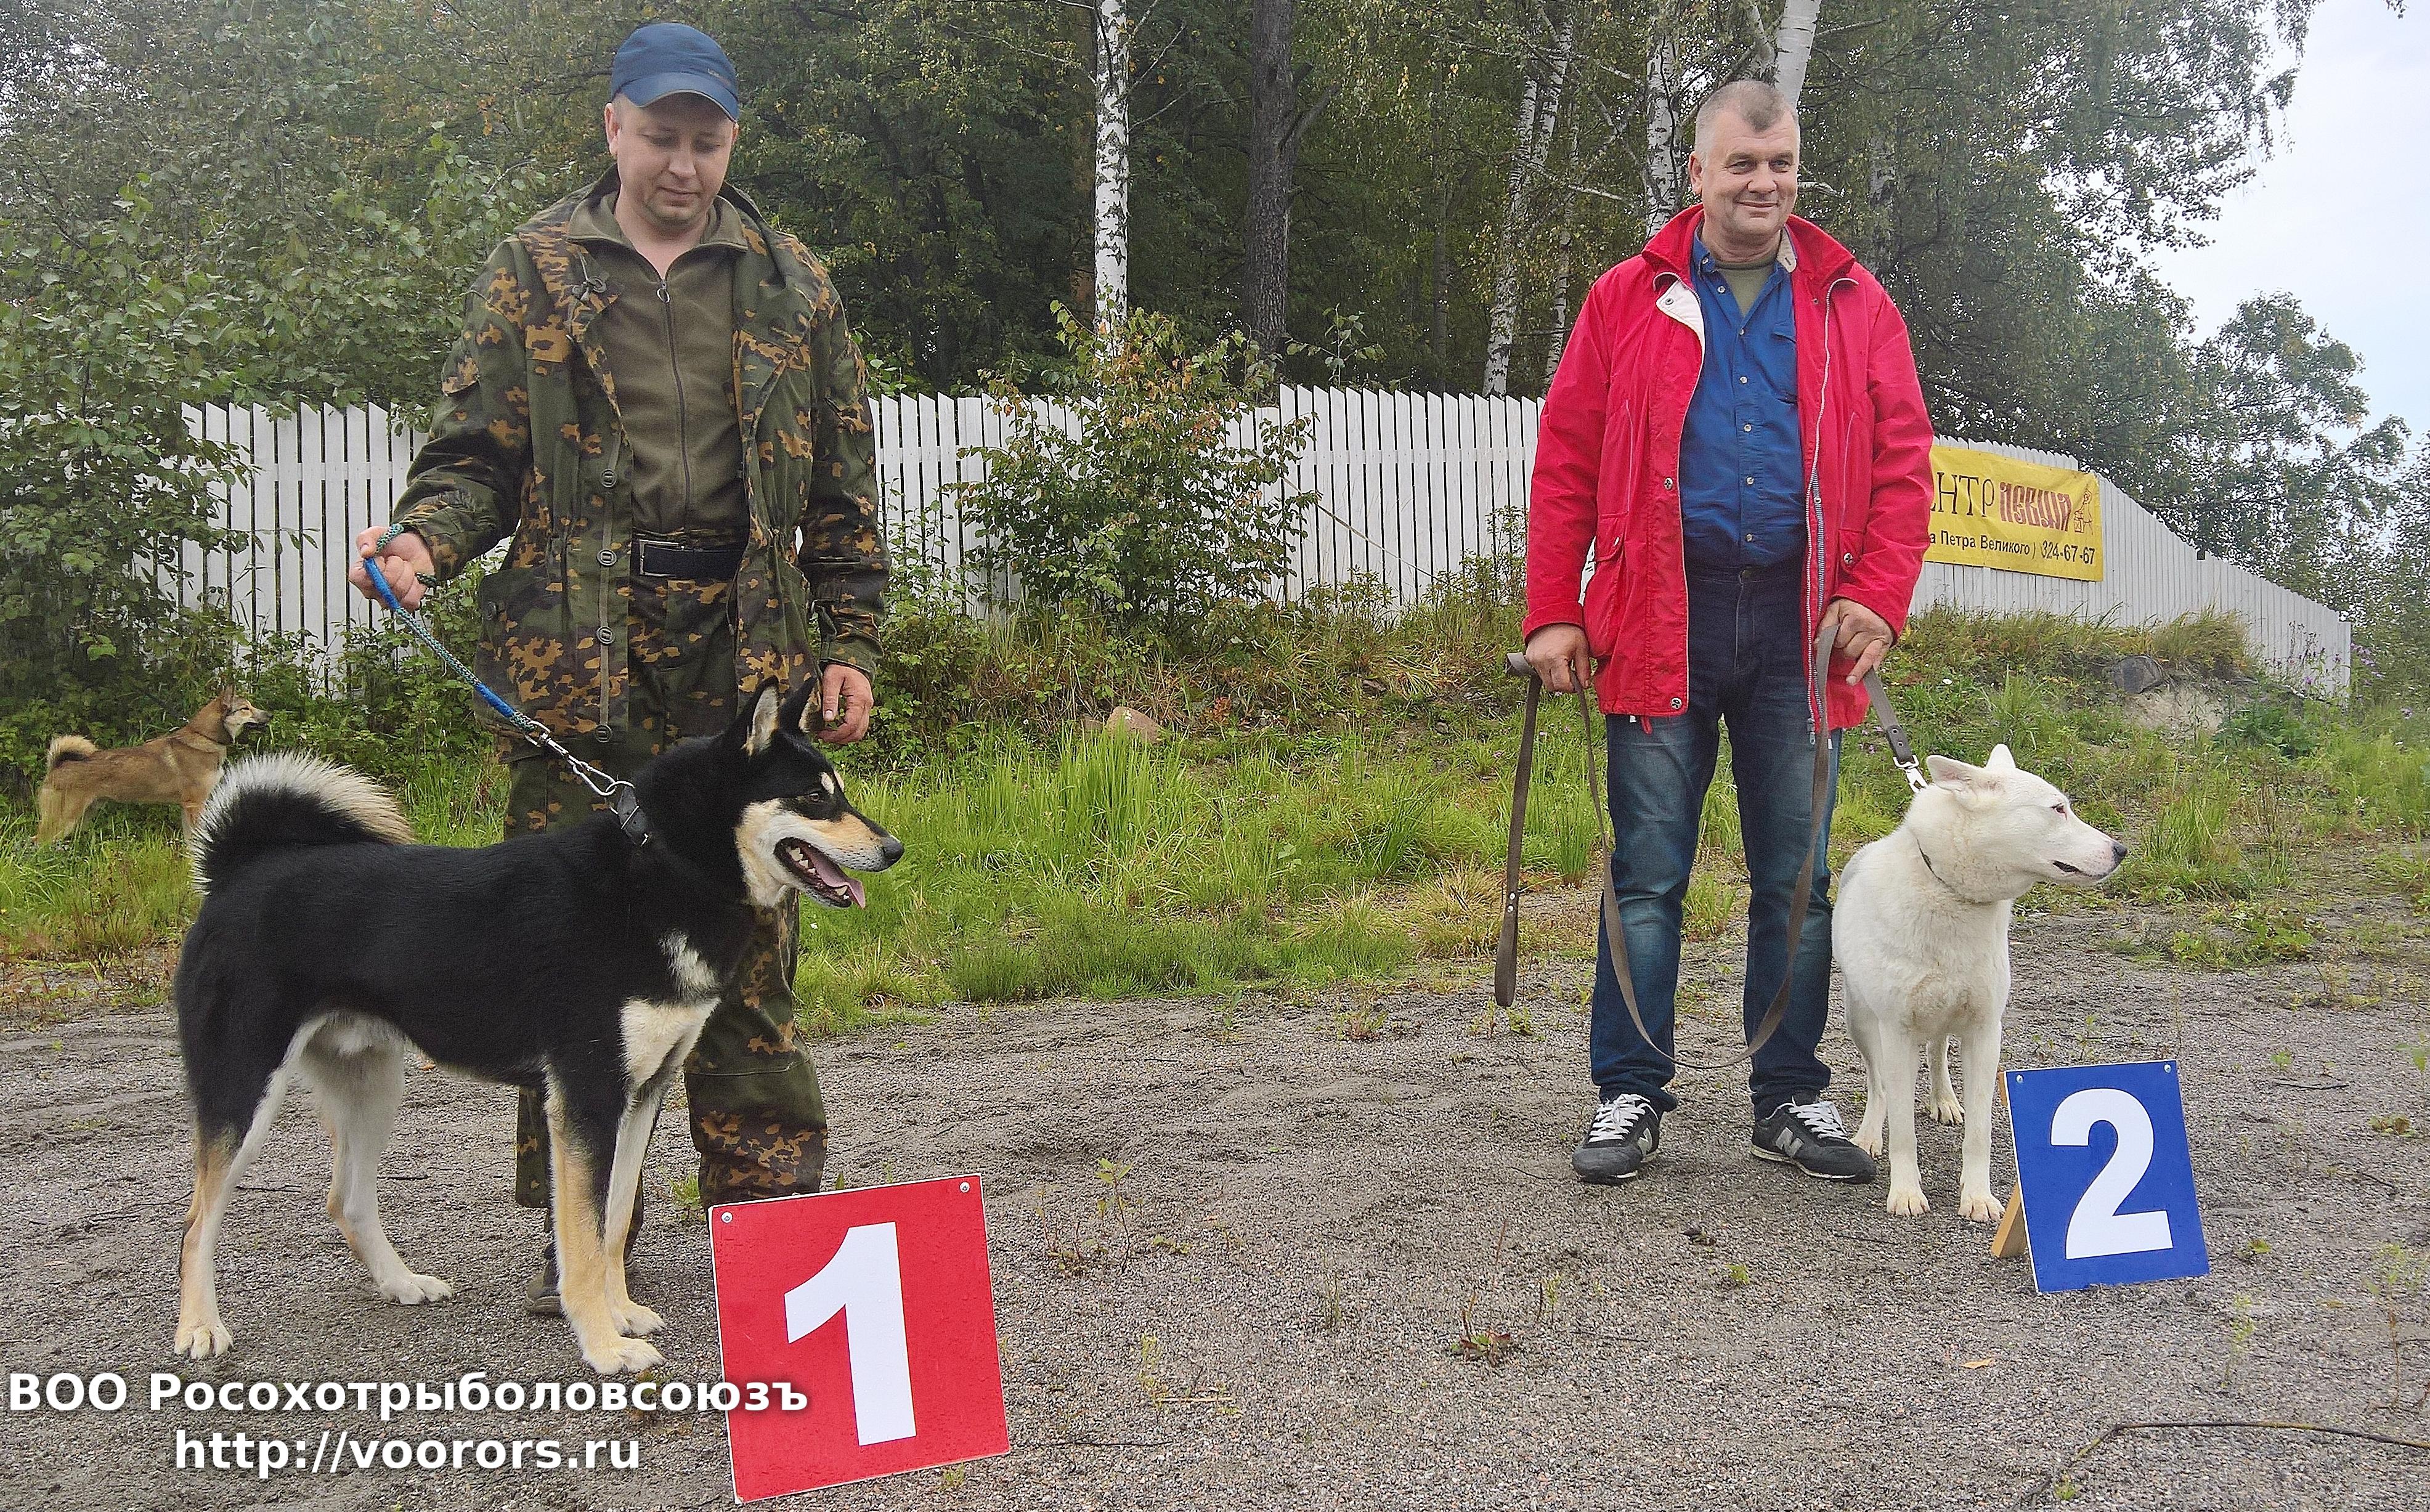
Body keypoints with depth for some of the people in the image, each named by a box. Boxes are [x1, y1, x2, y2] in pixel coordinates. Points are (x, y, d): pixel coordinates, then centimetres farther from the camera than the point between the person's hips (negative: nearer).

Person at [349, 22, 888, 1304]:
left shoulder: (790, 285, 13)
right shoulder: (533, 272, 10)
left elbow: (843, 486, 13)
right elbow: (478, 449, 8)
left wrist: (849, 644, 6)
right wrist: (427, 538, -12)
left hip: (745, 646, 1)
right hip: (574, 653, 0)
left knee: (748, 934, 3)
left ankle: (768, 1210, 15)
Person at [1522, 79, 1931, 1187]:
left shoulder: (1855, 307, 11)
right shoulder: (1628, 301, 7)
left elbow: (1902, 462, 7)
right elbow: (1566, 462, 3)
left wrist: (1877, 598, -7)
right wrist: (1554, 614, -5)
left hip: (1798, 622, 2)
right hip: (1662, 618, -1)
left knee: (1797, 876, 8)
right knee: (1648, 874, 2)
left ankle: (1791, 1096, 19)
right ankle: (1629, 1095, 11)